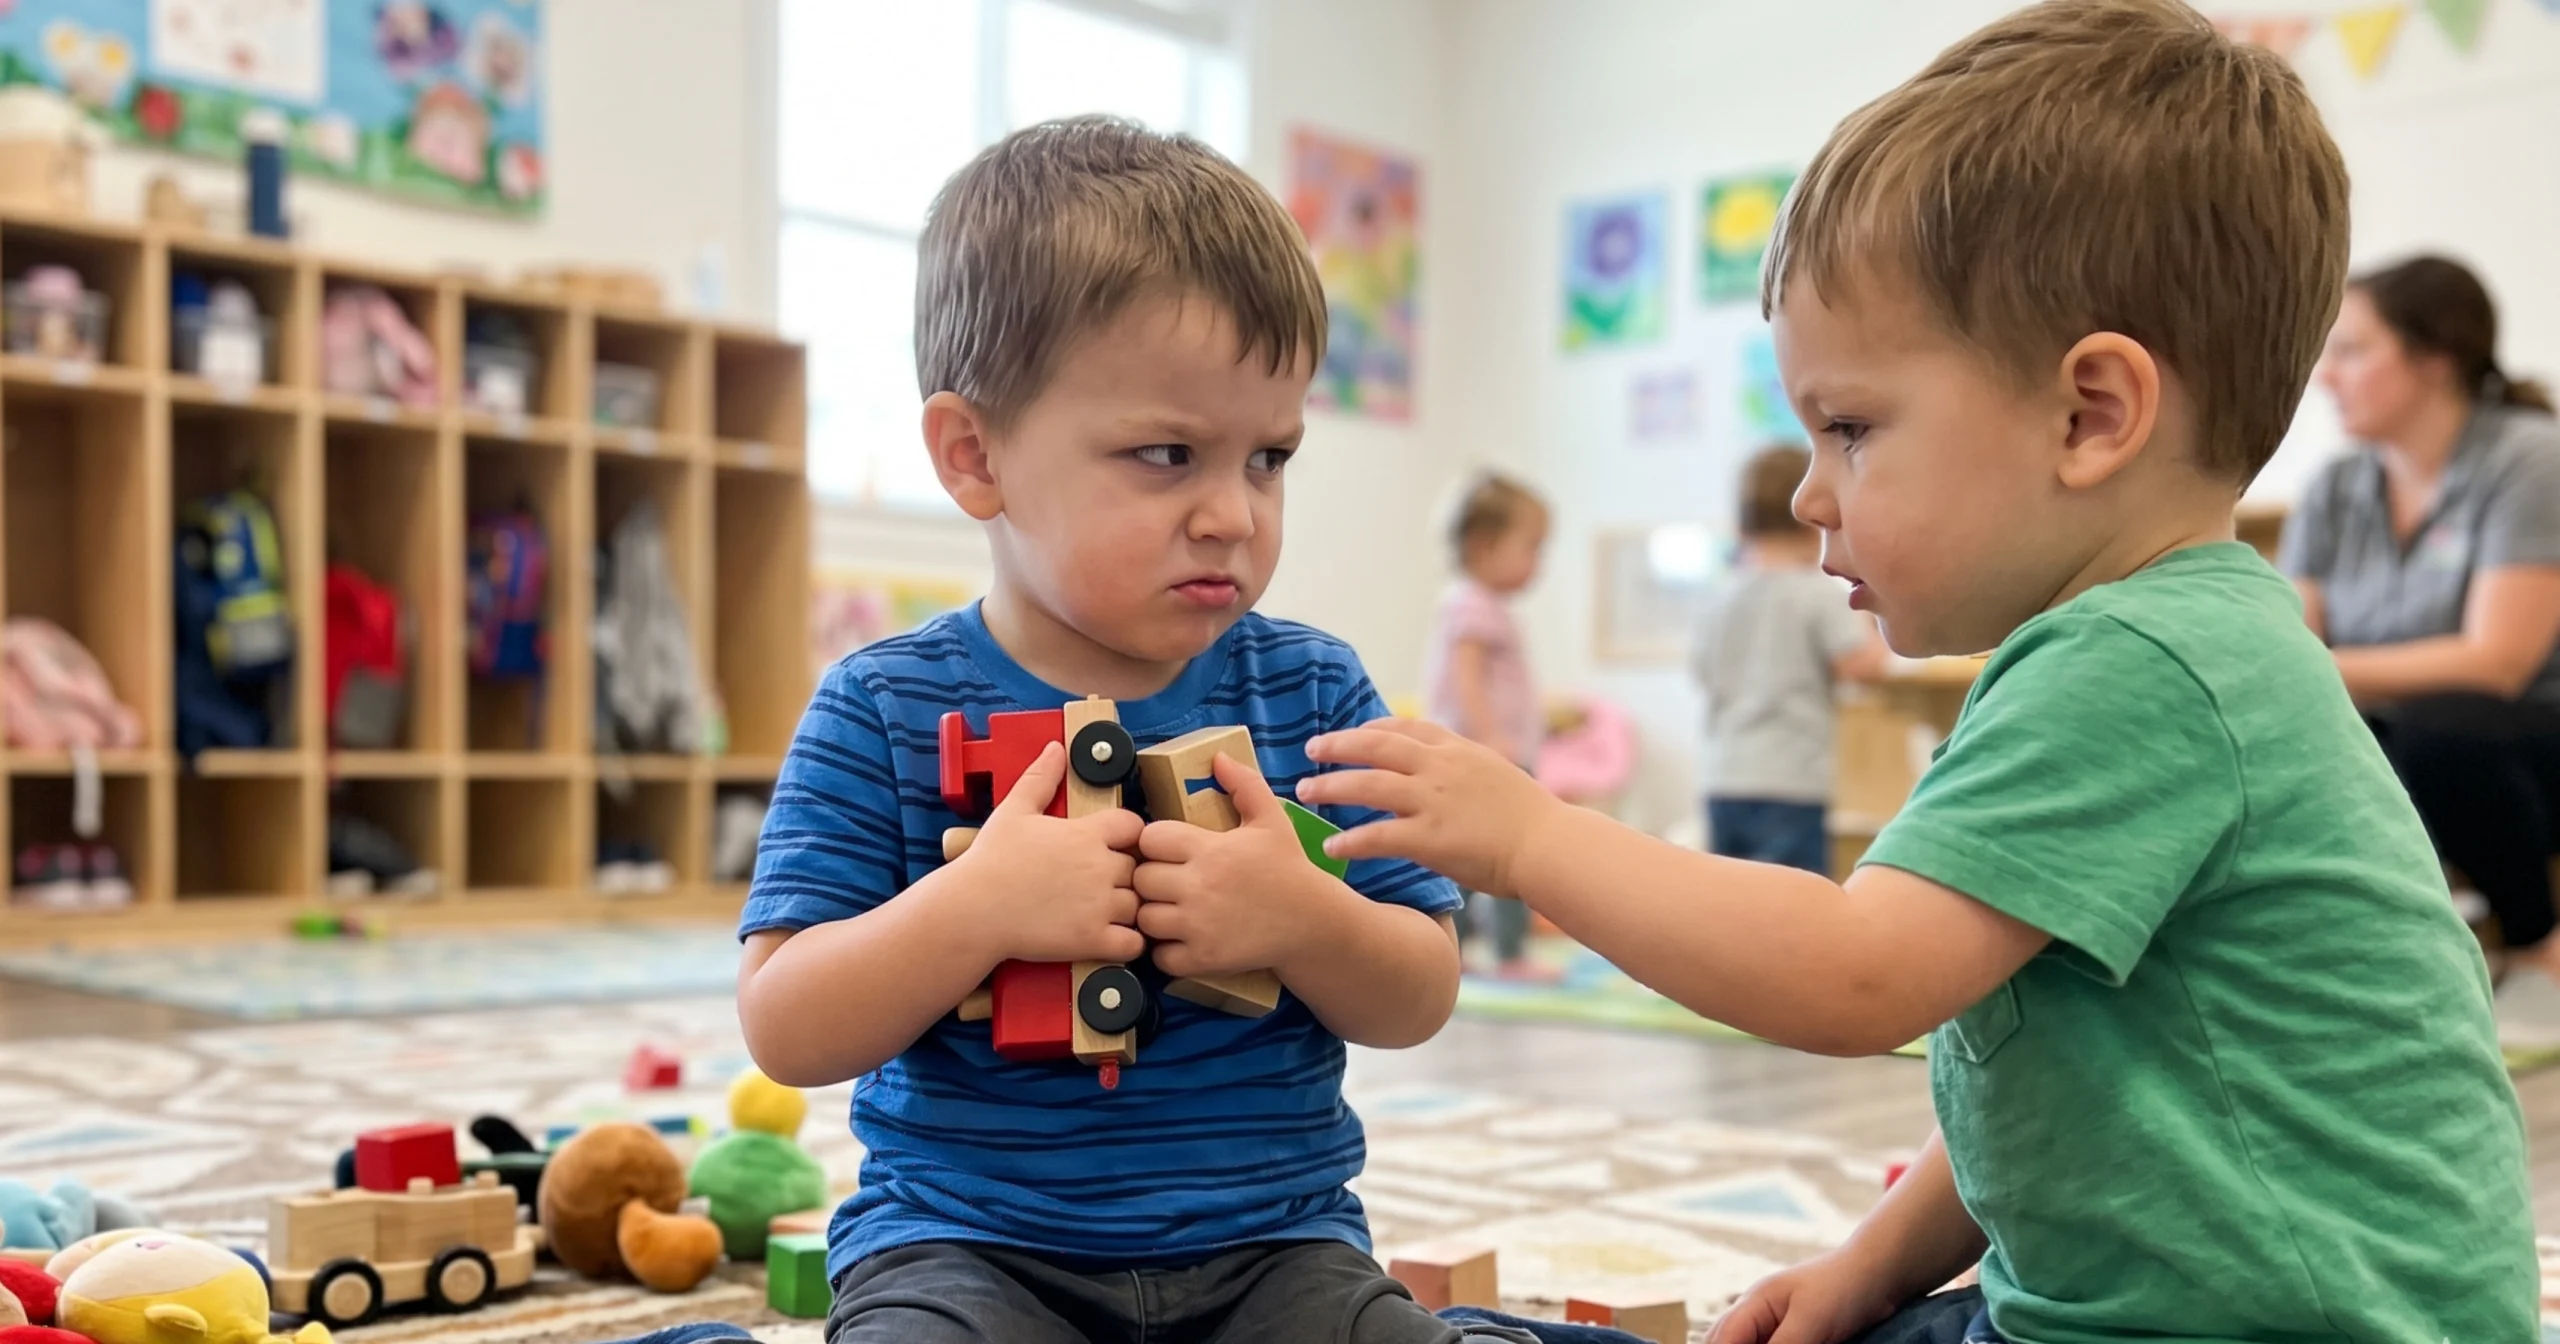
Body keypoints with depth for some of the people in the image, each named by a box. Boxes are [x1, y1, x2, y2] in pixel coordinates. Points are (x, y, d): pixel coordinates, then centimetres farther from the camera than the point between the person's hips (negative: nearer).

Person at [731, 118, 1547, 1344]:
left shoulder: (1313, 692, -1)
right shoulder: (883, 712, -7)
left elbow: (1420, 1001, 2)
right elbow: (786, 1034, -9)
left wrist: (1302, 918, -20)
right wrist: (975, 905, -25)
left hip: (1270, 1241, 2)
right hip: (966, 1240, -2)